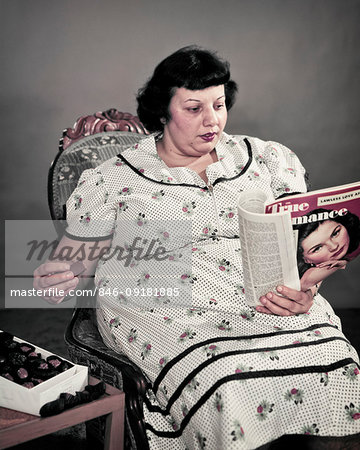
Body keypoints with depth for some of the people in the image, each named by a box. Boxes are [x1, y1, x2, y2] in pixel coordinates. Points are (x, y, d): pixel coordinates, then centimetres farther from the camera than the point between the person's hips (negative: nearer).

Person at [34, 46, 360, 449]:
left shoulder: (264, 157, 15)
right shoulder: (114, 179, 8)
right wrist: (52, 278, -14)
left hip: (270, 306, 3)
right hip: (166, 310, -2)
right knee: (230, 393, -32)